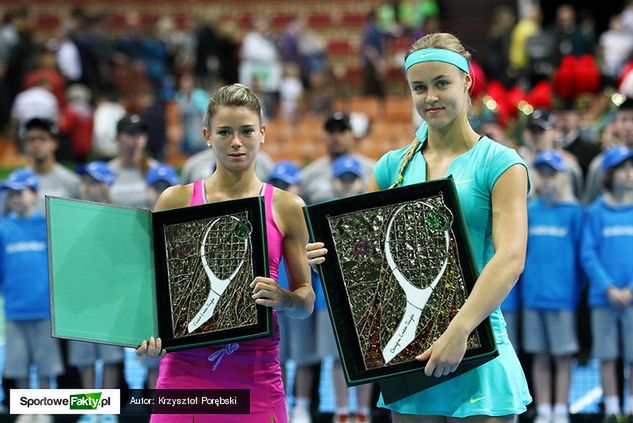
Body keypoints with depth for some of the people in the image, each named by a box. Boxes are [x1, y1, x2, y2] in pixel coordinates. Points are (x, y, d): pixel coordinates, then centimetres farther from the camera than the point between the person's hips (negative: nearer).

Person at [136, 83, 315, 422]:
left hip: (256, 375, 0)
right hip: (185, 368, 0)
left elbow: (307, 301, 8)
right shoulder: (176, 201, 5)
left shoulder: (287, 207, 5)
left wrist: (283, 300, -14)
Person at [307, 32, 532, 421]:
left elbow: (510, 258, -16)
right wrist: (327, 256, -10)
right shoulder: (395, 166, 11)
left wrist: (459, 331, -26)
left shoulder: (500, 165, -4)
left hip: (476, 347, -4)